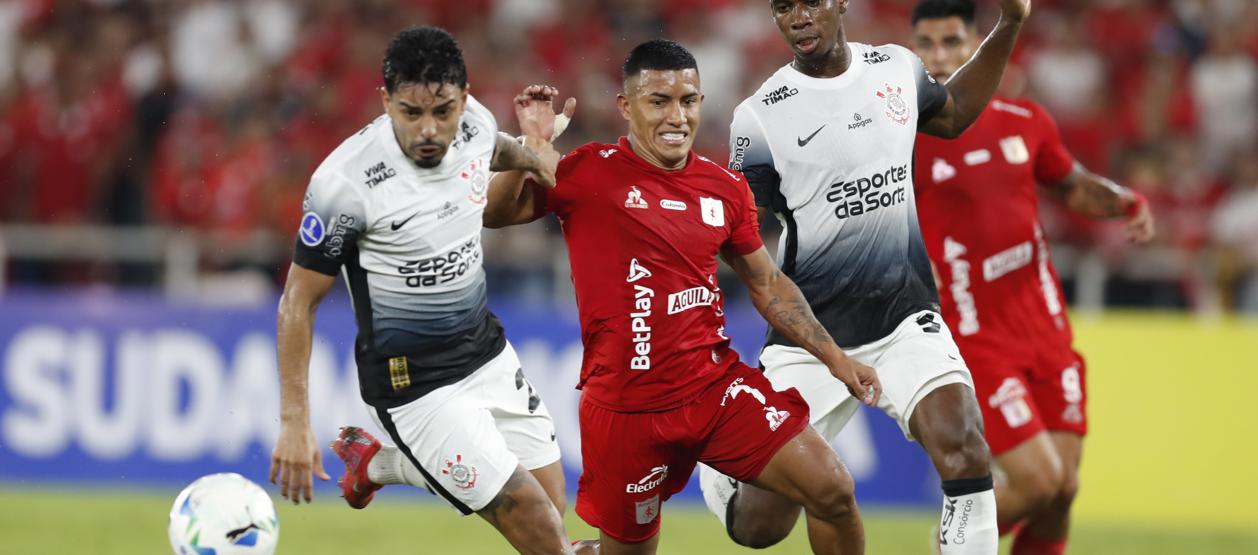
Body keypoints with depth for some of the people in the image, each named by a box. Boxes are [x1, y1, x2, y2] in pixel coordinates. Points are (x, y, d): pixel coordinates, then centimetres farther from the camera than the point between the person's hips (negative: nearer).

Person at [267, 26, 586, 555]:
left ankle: (379, 461, 29)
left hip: (486, 349, 7)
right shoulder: (345, 182, -25)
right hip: (412, 384, -7)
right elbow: (299, 300, -14)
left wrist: (534, 157, -2)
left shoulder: (475, 123, -8)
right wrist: (293, 422, -16)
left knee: (551, 507, 12)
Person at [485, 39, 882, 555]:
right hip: (627, 409, -4)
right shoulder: (589, 173, -7)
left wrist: (833, 357, 12)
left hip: (718, 386, 4)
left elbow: (766, 284, 18)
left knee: (832, 492, -8)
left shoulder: (725, 188, 6)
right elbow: (493, 214, -6)